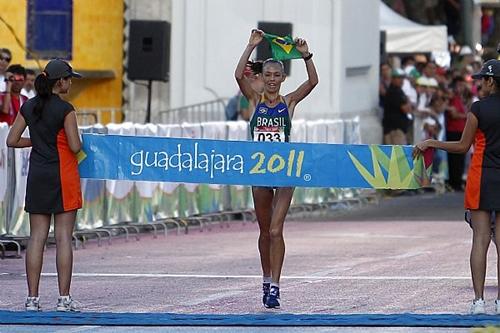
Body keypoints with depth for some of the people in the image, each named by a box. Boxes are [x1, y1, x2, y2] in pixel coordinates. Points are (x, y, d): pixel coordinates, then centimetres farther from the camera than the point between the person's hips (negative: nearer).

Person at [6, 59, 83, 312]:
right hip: (62, 175, -5)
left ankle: (32, 298, 2)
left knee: (37, 237, 5)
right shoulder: (65, 110, -11)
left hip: (37, 176, 5)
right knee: (63, 238, -2)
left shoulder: (29, 107, 5)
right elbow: (75, 146, -13)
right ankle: (64, 298, -3)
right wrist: (77, 139, 9)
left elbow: (12, 140, 7)